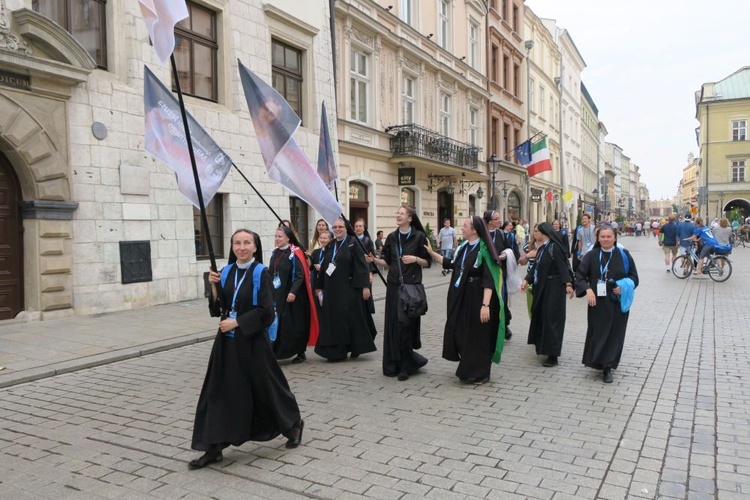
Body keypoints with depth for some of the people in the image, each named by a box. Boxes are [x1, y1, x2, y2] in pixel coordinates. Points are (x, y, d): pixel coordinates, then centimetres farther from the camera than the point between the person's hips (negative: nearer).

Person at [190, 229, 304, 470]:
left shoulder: (261, 273, -9)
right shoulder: (225, 272, 6)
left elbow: (265, 311, -14)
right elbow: (217, 309, 5)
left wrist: (237, 322, -17)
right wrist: (214, 286, -10)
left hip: (252, 342, -5)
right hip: (226, 342, 5)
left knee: (265, 388, 8)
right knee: (219, 393, 4)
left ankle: (293, 423, 31)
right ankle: (214, 448, 13)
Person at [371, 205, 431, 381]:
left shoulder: (419, 236, -3)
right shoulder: (392, 237, 9)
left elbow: (428, 262, 0)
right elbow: (387, 262, 12)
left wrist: (415, 259, -18)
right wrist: (375, 259, -5)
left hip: (412, 286, -4)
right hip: (394, 285, 4)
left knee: (407, 324, -3)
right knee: (393, 323, 4)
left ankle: (406, 365, 8)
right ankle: (394, 364, 16)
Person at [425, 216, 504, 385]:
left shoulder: (483, 250, -18)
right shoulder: (464, 247, 6)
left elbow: (489, 281, -22)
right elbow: (452, 264, 18)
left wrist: (485, 305, -27)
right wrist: (432, 253, 15)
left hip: (476, 300, -8)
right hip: (461, 298, 8)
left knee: (477, 336, 3)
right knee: (461, 333, 15)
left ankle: (480, 374, 18)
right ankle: (468, 369, 32)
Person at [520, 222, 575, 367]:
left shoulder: (554, 247, -16)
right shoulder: (542, 248, 10)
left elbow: (563, 266, -23)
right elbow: (536, 267, 11)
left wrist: (568, 284, -32)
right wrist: (526, 280, -1)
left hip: (553, 288, -9)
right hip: (541, 287, 9)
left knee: (551, 318, -5)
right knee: (541, 316, 17)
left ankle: (553, 355, 1)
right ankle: (543, 345, 33)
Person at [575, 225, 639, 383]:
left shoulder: (624, 255, -1)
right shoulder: (592, 256, -1)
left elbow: (634, 276, 3)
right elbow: (579, 275, -2)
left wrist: (622, 287, -14)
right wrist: (588, 290, -17)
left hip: (617, 302, 0)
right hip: (597, 302, 0)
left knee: (614, 334, 4)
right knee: (598, 332, 4)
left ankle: (607, 367, 13)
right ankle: (598, 361, 22)